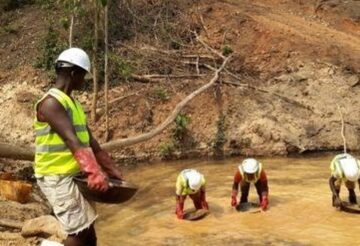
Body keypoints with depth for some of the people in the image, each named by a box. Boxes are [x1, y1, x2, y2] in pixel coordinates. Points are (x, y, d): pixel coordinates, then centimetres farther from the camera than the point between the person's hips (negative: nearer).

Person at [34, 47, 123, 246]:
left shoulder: (72, 103, 14)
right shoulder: (51, 103, -17)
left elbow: (90, 141, 15)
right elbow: (72, 141, -30)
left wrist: (113, 171, 12)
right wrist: (94, 172, -40)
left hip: (74, 175, 10)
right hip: (56, 177, -10)